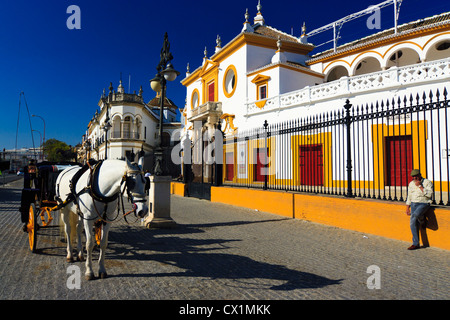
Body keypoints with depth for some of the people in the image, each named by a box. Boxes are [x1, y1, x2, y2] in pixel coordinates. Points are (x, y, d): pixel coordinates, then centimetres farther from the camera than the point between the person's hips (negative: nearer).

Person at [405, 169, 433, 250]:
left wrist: (420, 186, -17)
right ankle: (416, 244, 1)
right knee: (413, 223, -6)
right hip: (413, 204, 5)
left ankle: (422, 218, 3)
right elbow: (409, 197, 17)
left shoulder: (427, 182, -4)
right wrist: (407, 208, 11)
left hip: (424, 204, -5)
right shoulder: (411, 184, 12)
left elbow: (429, 194, -18)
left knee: (415, 214, -35)